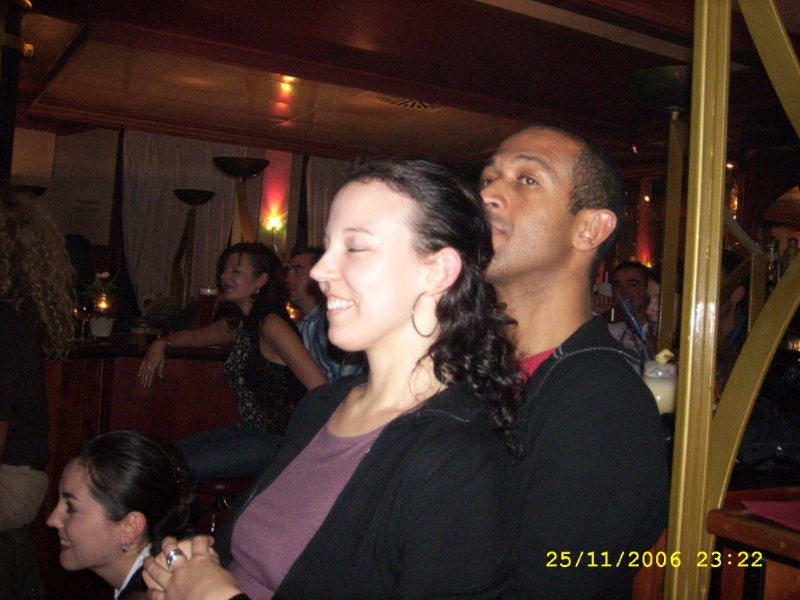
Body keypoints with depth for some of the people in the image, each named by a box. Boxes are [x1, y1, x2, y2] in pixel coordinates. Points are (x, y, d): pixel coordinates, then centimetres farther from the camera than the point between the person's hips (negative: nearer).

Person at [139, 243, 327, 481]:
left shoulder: (272, 325, -19)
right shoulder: (239, 324, 9)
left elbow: (321, 390, -26)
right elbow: (197, 336, 31)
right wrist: (162, 343, 12)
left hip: (275, 441, -9)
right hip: (250, 432, 9)